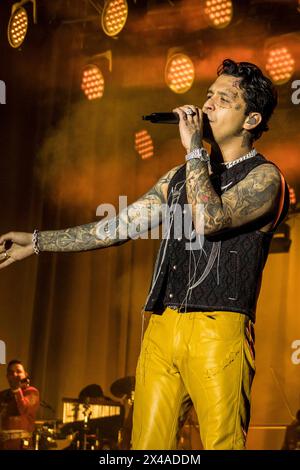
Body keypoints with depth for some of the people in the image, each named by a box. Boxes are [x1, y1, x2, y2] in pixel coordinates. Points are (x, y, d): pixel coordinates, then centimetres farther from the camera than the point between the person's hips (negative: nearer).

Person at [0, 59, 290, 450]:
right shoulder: (181, 176, 20)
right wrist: (36, 242, 18)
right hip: (162, 327, 6)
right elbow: (120, 226, 20)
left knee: (220, 442, -8)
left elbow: (208, 220, -19)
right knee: (146, 443, 4)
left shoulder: (264, 177, 0)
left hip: (218, 330, -6)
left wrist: (194, 146, -10)